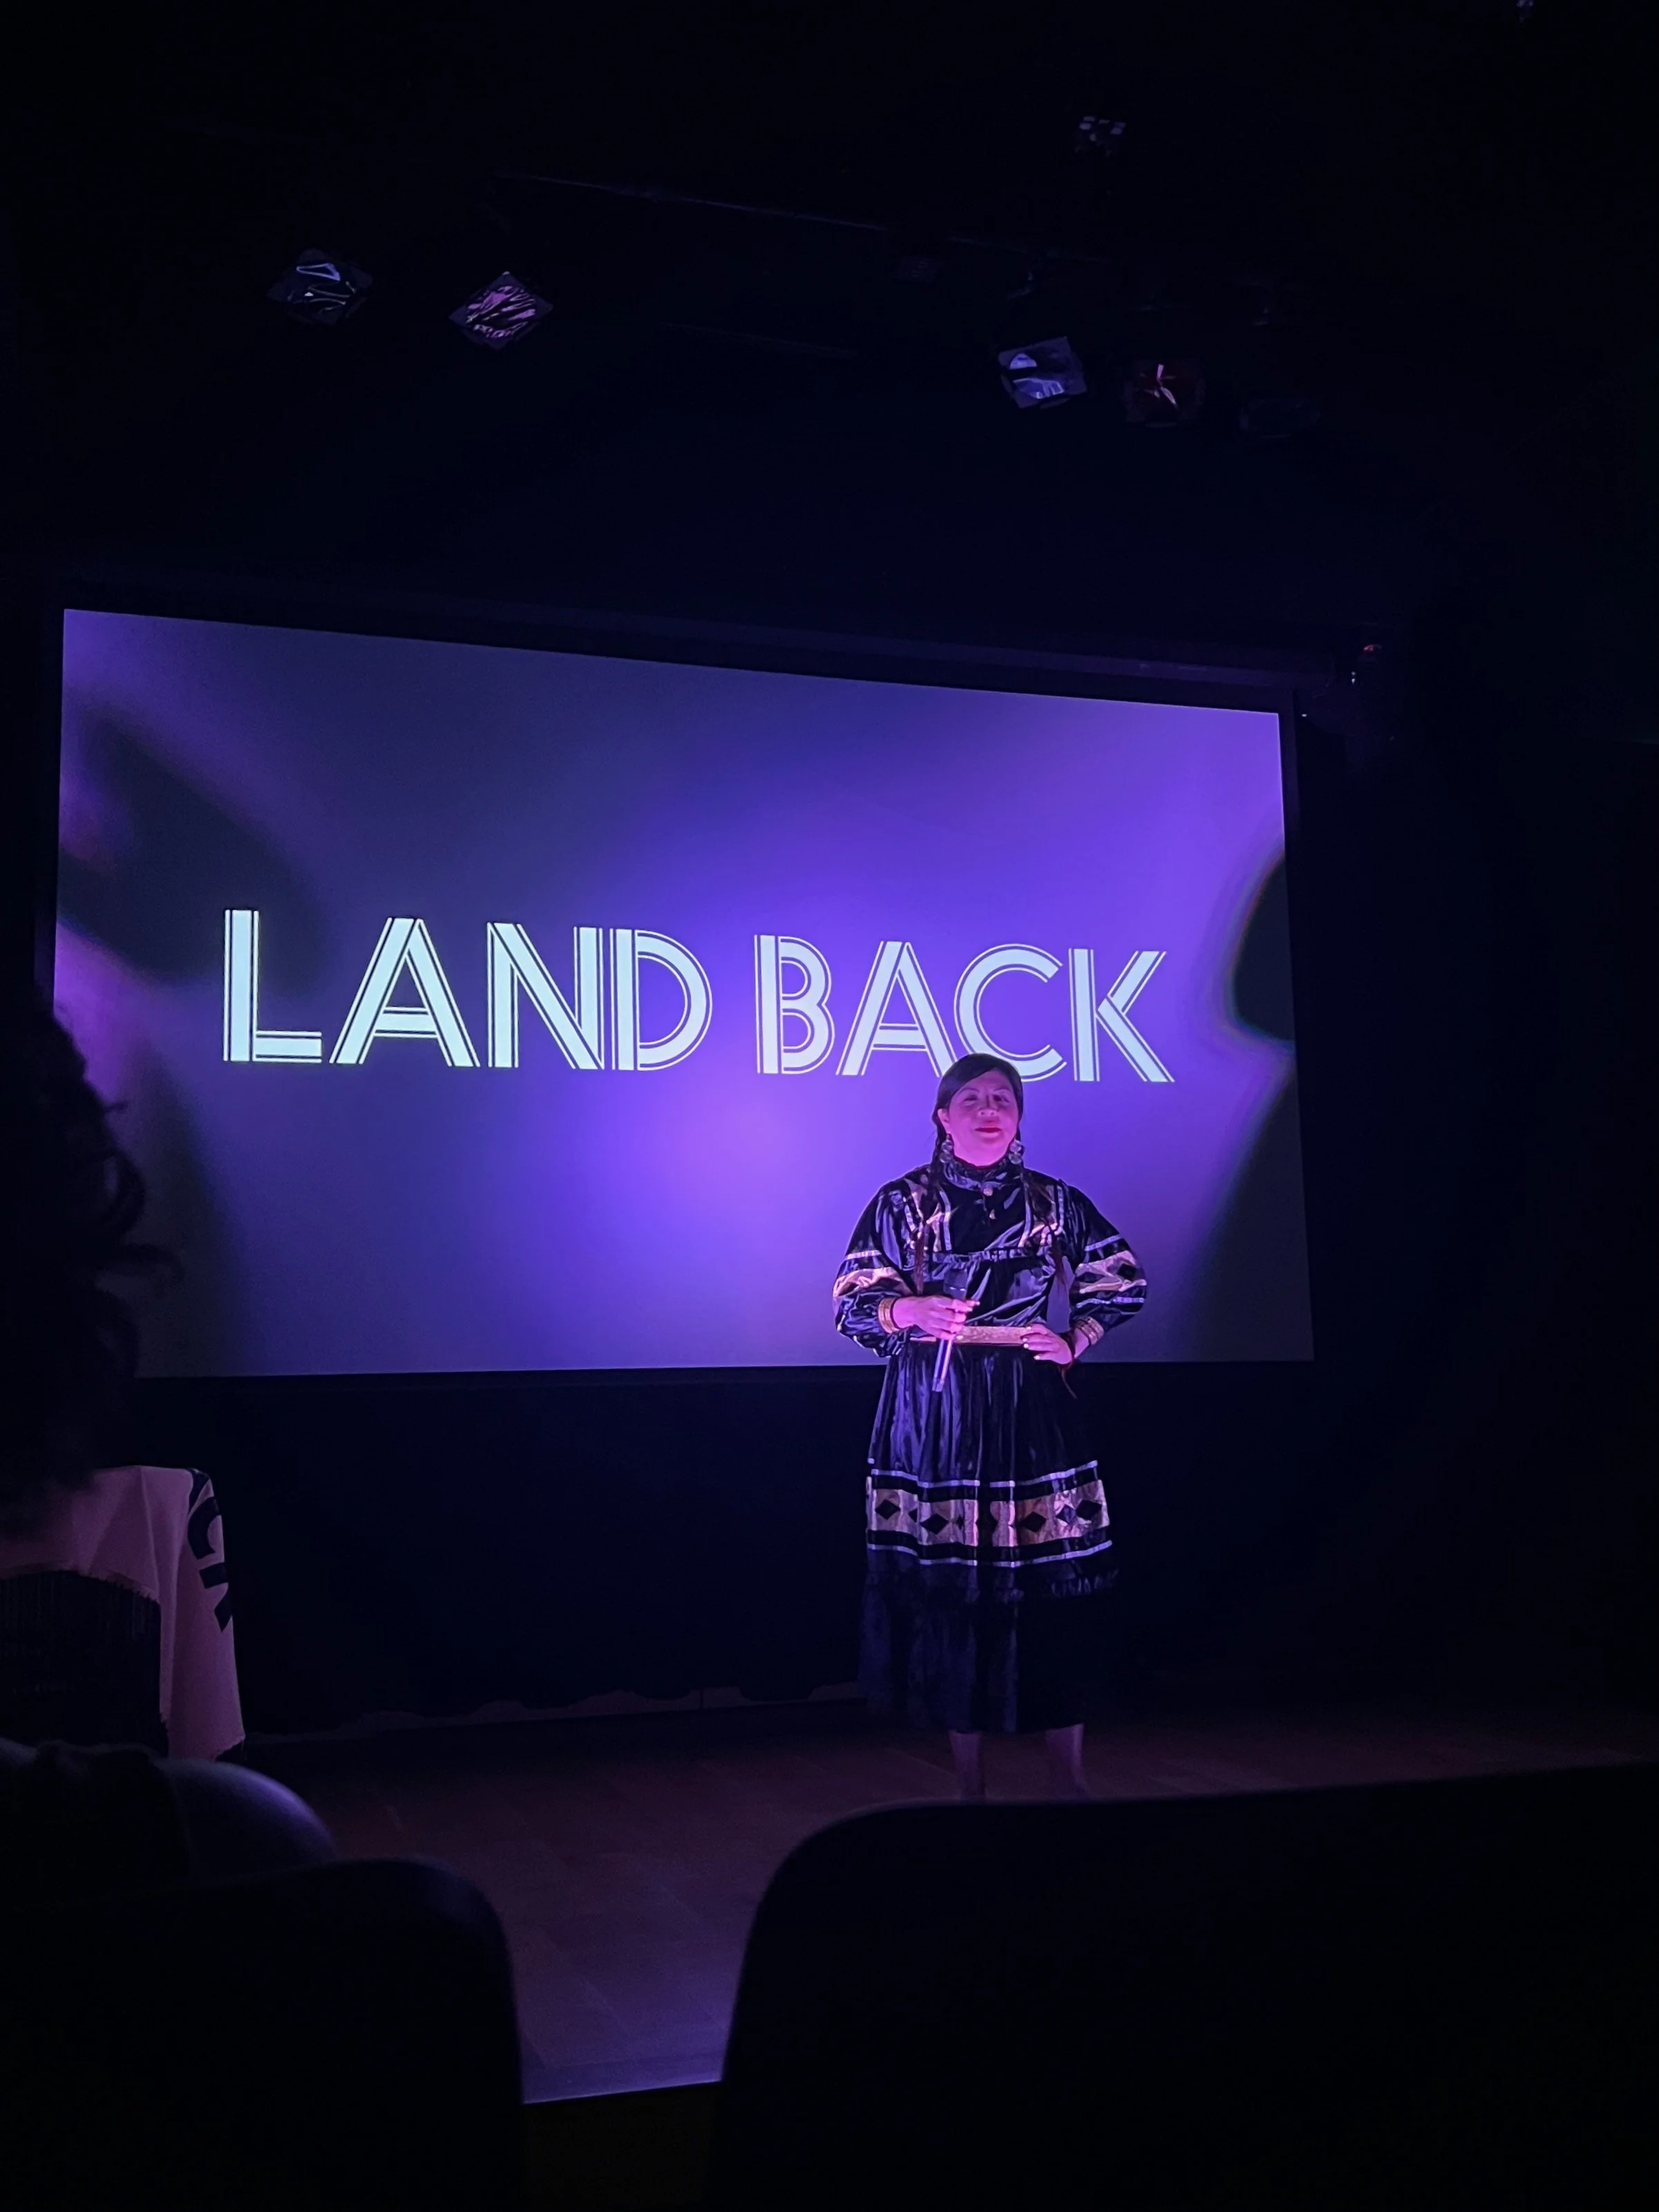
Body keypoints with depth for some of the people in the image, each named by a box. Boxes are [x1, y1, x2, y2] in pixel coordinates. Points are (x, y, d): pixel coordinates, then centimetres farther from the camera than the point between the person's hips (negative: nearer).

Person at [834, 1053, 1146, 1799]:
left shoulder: (1054, 1201, 8)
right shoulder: (903, 1202, 3)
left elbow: (1124, 1285, 19)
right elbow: (852, 1304, -3)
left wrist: (1074, 1342, 6)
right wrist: (909, 1309, -22)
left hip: (1029, 1414, 1)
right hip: (933, 1417, -1)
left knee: (1054, 1595, -3)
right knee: (953, 1594, -1)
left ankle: (1069, 1783, 9)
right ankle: (970, 1789, 11)